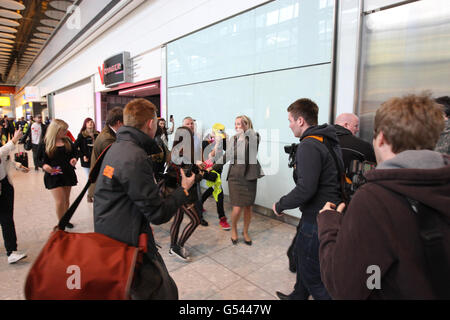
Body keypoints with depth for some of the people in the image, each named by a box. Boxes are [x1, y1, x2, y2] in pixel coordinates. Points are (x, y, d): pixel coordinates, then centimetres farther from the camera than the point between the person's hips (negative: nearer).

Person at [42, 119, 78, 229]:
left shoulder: (67, 141, 3)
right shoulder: (45, 144, -7)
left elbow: (75, 152, 13)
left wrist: (74, 158, -9)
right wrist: (44, 165, -25)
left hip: (68, 174, 4)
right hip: (53, 175, -4)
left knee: (66, 200, 14)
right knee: (60, 201, -5)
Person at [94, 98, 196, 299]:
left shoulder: (117, 147, 7)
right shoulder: (135, 158, -24)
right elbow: (158, 214, -21)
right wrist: (184, 189, -7)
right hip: (128, 245, -10)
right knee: (165, 293, 1)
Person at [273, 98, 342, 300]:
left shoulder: (308, 146, -21)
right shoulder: (328, 141, 9)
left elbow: (305, 189, -29)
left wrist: (280, 205, -14)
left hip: (317, 218, -10)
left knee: (312, 275, 5)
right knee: (301, 254, 27)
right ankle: (298, 296, 47)